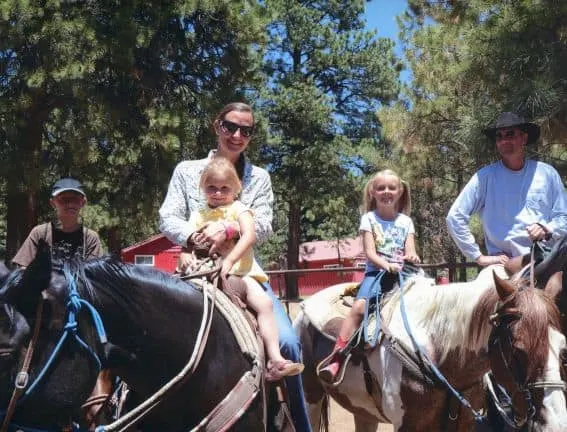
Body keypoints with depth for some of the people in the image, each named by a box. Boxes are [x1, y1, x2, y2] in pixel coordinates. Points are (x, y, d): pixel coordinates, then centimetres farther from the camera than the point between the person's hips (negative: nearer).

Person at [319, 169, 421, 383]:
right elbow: (370, 253, -2)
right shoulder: (369, 219, 8)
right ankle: (336, 358, -30)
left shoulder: (405, 221, 15)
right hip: (376, 271, -3)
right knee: (359, 306, -28)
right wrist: (387, 265, -21)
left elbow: (410, 250, 6)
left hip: (401, 273, 3)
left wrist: (412, 258, -19)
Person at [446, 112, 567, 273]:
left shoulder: (547, 173, 9)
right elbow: (455, 217, 2)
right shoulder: (485, 177, 3)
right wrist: (479, 257, 0)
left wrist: (547, 230, -7)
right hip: (506, 267, -2)